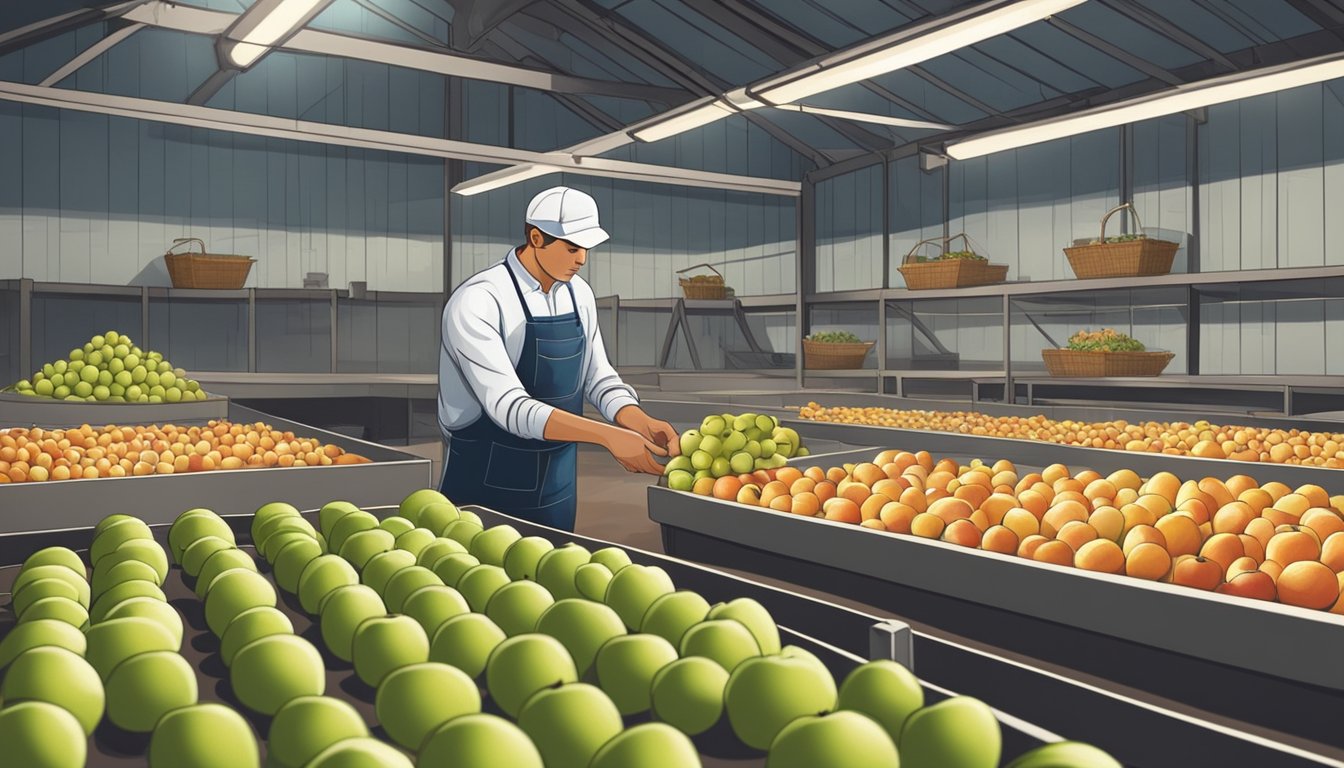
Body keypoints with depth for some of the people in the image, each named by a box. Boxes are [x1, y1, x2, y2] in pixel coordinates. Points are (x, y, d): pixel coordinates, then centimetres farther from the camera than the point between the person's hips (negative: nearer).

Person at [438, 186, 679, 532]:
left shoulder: (579, 294, 2)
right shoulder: (477, 301, -19)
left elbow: (598, 378, 8)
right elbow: (507, 405, -28)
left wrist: (643, 424, -12)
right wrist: (608, 436, -34)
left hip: (558, 486, 6)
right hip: (485, 487, -6)